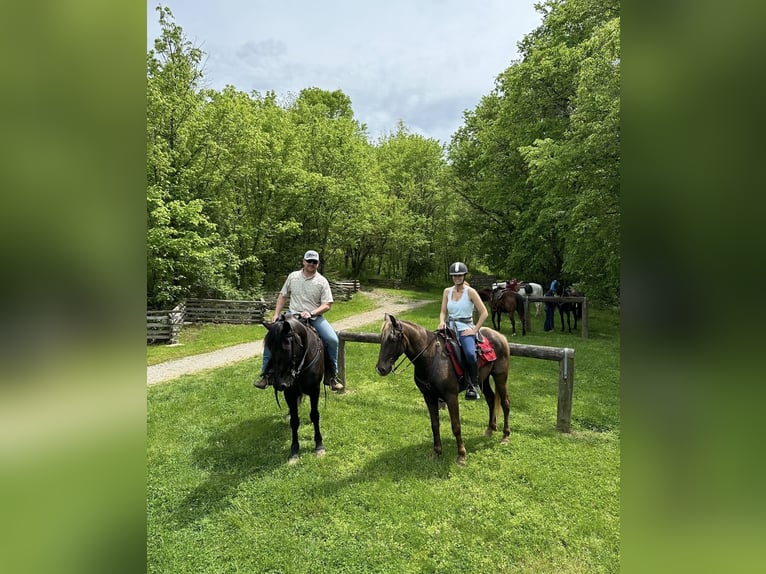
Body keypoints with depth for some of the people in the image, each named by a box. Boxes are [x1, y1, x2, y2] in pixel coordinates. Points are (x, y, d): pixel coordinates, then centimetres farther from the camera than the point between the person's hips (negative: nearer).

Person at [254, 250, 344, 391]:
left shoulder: (322, 281, 0)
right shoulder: (293, 276, 7)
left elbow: (327, 305, -5)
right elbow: (282, 296, 15)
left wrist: (311, 313, -19)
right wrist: (276, 314, 4)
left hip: (315, 317, -1)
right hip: (293, 316, 2)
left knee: (332, 340, -23)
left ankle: (332, 375, -4)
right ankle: (266, 375, -2)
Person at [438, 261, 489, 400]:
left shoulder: (470, 292, -2)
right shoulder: (447, 291, 10)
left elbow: (484, 313, -3)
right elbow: (443, 312, 12)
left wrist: (474, 330, -9)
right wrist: (442, 322, -9)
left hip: (465, 328, -4)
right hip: (450, 328, 5)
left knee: (470, 353, -32)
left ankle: (474, 385, -9)